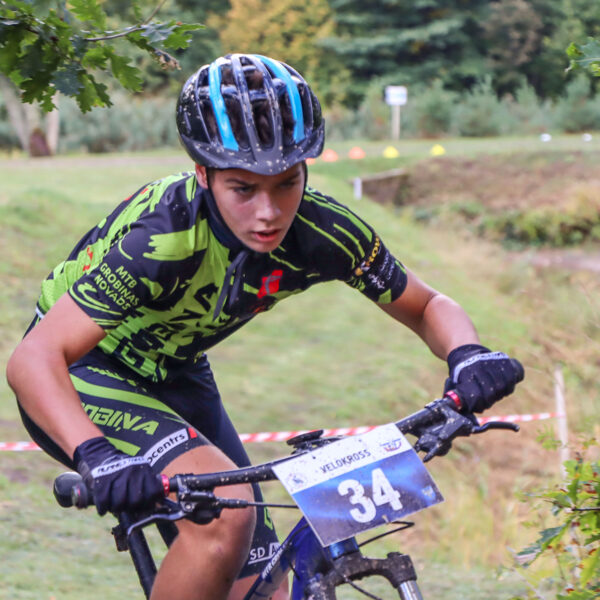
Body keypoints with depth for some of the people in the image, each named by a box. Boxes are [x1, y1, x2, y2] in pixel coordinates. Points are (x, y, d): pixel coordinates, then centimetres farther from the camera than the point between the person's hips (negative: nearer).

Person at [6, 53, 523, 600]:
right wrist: (97, 457, -57)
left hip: (172, 376, 6)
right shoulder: (163, 237, -36)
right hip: (81, 376, -6)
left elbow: (427, 307, -5)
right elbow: (33, 360, -41)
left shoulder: (325, 232, -21)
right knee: (225, 509, -31)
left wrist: (467, 354, -28)